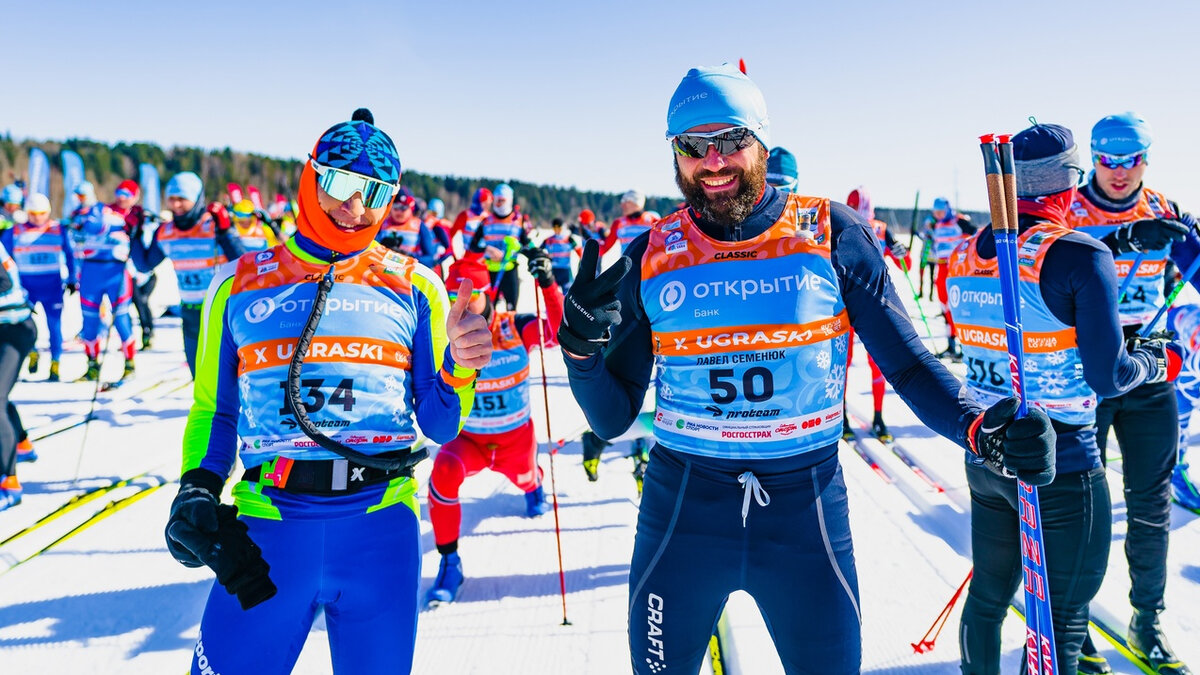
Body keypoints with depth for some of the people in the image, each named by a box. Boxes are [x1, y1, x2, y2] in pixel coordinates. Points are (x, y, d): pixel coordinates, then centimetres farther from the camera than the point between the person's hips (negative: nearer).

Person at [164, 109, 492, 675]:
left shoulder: (413, 287, 7)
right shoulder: (240, 284, 9)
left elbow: (438, 425, 6)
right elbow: (215, 411, 14)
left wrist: (459, 370, -13)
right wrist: (197, 492, -2)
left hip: (382, 524, 0)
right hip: (266, 525, 0)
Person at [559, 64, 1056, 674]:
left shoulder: (832, 235, -4)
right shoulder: (652, 256, -2)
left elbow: (908, 363, -3)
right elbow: (612, 418, 1)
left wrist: (979, 429, -21)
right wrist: (581, 346, -18)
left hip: (807, 509, 0)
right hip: (681, 509, 1)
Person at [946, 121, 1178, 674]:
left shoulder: (965, 256, 0)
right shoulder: (1081, 255, -18)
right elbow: (1106, 378, -17)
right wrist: (1157, 361, 3)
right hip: (1061, 467, -6)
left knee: (988, 595, 22)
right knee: (1061, 616, 10)